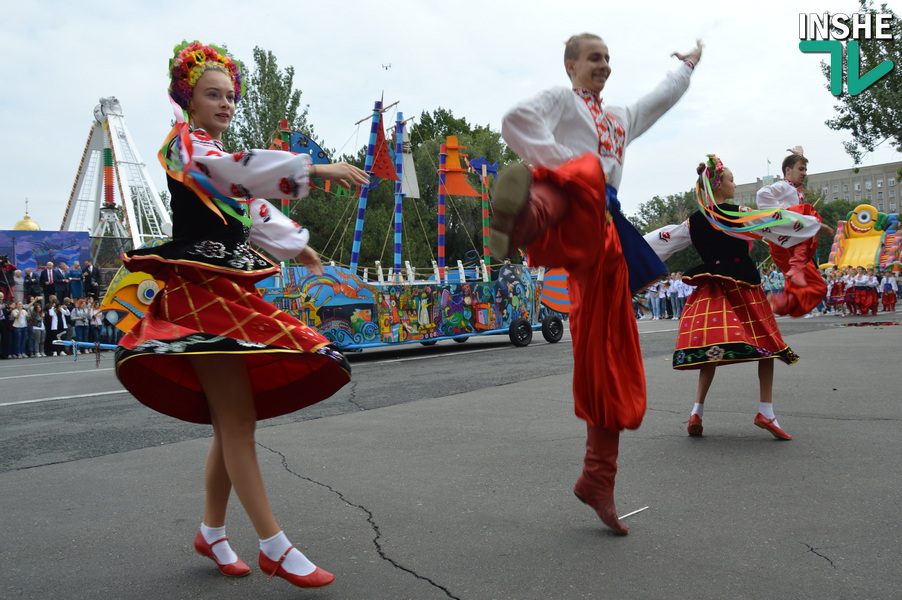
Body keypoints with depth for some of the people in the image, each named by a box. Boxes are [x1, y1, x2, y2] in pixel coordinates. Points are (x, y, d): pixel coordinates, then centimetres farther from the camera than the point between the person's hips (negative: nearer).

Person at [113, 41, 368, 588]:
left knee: (235, 420, 8)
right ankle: (275, 548, -9)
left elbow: (255, 209, 33)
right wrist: (316, 169, -32)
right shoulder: (184, 143, -4)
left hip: (233, 289, 9)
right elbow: (243, 170, -23)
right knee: (238, 419, -12)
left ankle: (212, 531, 22)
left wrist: (298, 246, 40)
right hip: (200, 290, -9)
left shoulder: (219, 160, 23)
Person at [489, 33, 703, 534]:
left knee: (611, 360, 2)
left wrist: (688, 66, 66)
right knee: (586, 181, -43)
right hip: (571, 220, -6)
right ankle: (524, 219, -79)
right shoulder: (560, 99, 13)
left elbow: (662, 100, 53)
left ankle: (598, 478, 10)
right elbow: (516, 122, -7)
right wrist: (565, 165, -12)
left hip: (604, 237, 6)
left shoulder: (620, 118, 36)